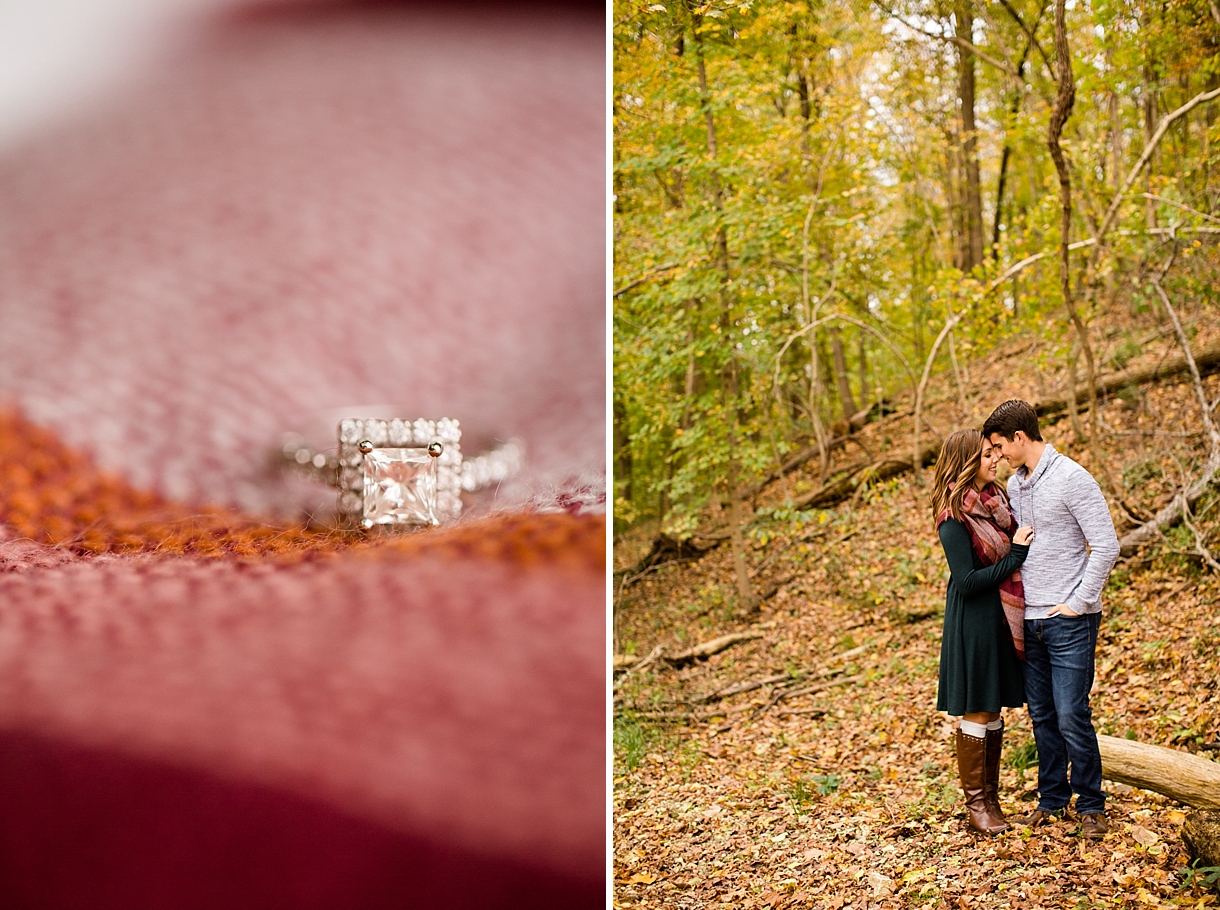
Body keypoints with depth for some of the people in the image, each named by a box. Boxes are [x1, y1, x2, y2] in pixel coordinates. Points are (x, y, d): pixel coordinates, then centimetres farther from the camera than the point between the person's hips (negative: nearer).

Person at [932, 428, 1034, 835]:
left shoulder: (995, 500, 7)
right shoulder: (954, 519, -17)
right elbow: (966, 581, -19)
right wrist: (1015, 555, -18)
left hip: (1001, 619, 8)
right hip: (973, 623, -8)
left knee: (994, 712, 14)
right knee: (976, 714, 1)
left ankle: (991, 796, 24)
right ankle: (975, 804, 11)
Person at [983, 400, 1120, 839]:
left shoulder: (1071, 478, -11)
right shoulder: (1014, 485, 11)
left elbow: (1106, 546, -13)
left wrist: (1078, 603, -13)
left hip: (1069, 621, -7)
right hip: (1029, 619, 7)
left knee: (1071, 716, -6)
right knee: (1042, 716, 12)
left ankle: (1090, 805, 9)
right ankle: (1052, 797, 24)